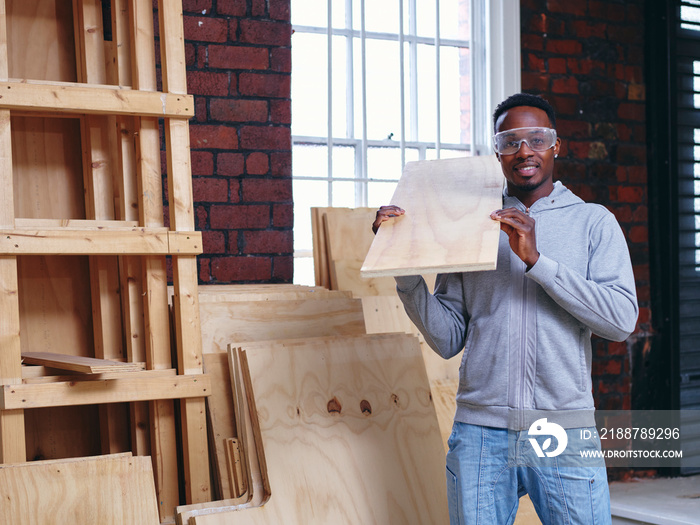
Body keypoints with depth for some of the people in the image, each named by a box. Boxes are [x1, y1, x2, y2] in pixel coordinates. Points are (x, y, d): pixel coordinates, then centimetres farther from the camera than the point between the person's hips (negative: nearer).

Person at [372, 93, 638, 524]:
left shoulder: (593, 221, 7)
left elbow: (622, 319, -8)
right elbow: (448, 339, 6)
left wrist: (536, 259, -13)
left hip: (564, 430, -1)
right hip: (479, 432, 1)